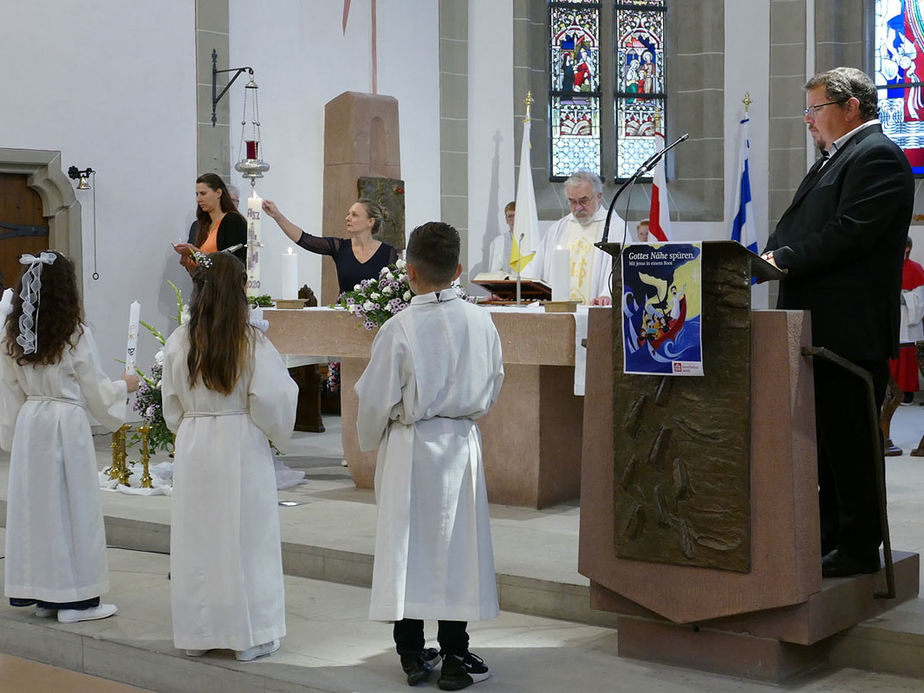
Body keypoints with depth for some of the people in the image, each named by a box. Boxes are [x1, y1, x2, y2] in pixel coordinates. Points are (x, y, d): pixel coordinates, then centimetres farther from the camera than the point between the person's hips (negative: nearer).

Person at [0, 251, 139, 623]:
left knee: (34, 502, 12)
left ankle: (41, 594, 20)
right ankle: (76, 598, 6)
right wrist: (124, 385, 13)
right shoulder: (76, 335, -12)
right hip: (67, 424, -6)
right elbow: (96, 390, -6)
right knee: (73, 505, 2)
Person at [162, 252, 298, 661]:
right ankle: (249, 636, 11)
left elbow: (172, 407, 7)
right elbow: (270, 401, -11)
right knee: (244, 537, 5)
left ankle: (196, 634, 19)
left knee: (195, 537, 11)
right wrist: (278, 431, 9)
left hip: (194, 447, 3)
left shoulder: (179, 342, -2)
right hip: (241, 446, -3)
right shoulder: (252, 342, -11)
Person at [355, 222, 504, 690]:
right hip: (461, 443, 3)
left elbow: (376, 401, -9)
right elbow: (493, 386, 9)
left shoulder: (398, 328, -15)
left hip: (408, 447, -2)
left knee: (405, 544, 9)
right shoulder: (480, 322, -5)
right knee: (457, 544, 10)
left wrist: (370, 441, 10)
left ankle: (413, 655, 17)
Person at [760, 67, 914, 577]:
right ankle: (830, 535, 23)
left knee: (850, 438, -5)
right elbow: (798, 225, 21)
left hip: (850, 329, -10)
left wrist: (785, 260, -16)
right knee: (827, 436, 14)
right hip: (822, 326, 10)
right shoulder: (836, 157, 22)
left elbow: (850, 231, -21)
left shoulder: (877, 156, -10)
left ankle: (858, 547, 2)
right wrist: (773, 254, 2)